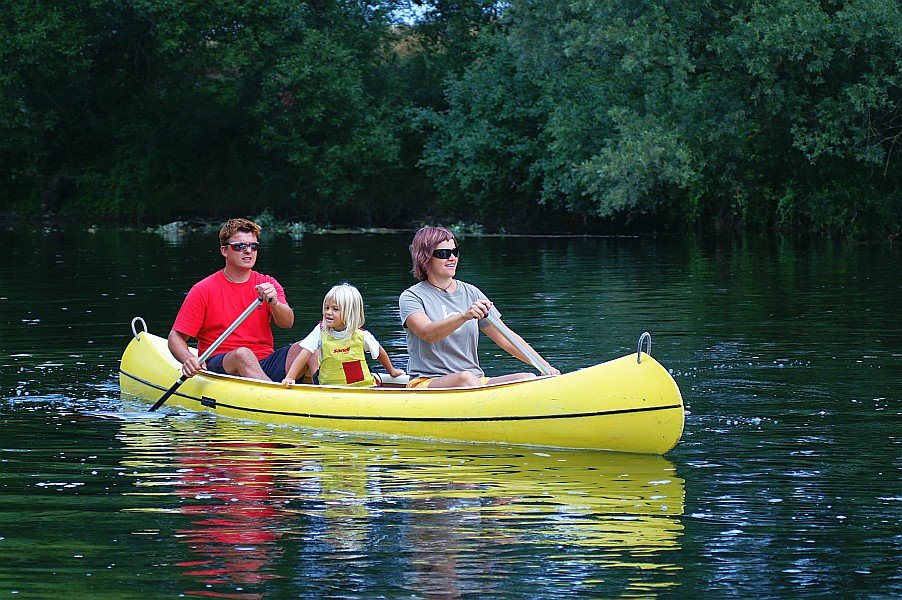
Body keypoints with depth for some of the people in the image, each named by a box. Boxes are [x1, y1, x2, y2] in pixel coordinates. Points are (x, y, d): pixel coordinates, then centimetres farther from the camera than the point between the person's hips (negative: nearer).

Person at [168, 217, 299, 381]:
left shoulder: (268, 284, 10)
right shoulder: (203, 290, 1)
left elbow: (287, 323, -5)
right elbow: (176, 337, 0)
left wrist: (274, 304, -28)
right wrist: (188, 360, -22)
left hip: (264, 365, 3)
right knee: (242, 354, -36)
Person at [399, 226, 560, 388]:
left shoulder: (471, 293, 14)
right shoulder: (411, 297, -1)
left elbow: (505, 338, 13)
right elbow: (427, 333, -22)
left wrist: (545, 366, 1)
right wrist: (464, 316, -39)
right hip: (426, 382, -5)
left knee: (529, 379, -18)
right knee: (466, 378, -37)